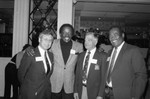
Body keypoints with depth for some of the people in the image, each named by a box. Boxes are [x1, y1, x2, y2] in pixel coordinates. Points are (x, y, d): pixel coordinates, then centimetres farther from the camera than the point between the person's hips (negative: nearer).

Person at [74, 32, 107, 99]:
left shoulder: (102, 56, -8)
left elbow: (103, 77, -9)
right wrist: (76, 90, 4)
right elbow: (77, 74, 8)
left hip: (93, 91, -3)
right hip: (80, 90, 4)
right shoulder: (81, 55, 6)